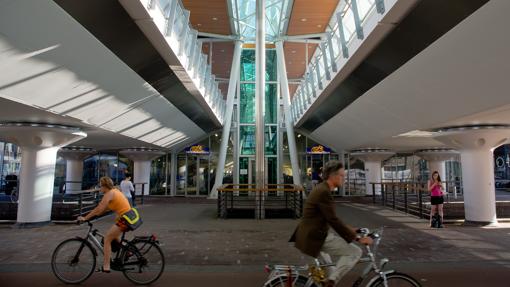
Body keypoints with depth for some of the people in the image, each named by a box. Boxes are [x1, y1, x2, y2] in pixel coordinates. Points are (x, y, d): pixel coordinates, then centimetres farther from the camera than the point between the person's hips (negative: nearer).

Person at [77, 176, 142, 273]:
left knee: (107, 239, 2)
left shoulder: (109, 194, -11)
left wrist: (85, 218, -10)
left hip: (126, 220, -9)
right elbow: (105, 208, 23)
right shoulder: (114, 191, 17)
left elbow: (98, 210, -17)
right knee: (113, 235, 27)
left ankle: (106, 267, 3)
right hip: (132, 216, 9)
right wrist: (90, 215, 22)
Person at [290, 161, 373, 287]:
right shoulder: (324, 192, -21)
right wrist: (357, 238, -19)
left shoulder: (321, 189, 11)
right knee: (355, 252, -6)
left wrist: (349, 229, 21)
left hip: (310, 235, 10)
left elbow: (331, 219, 20)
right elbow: (333, 220, -24)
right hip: (314, 237, -10)